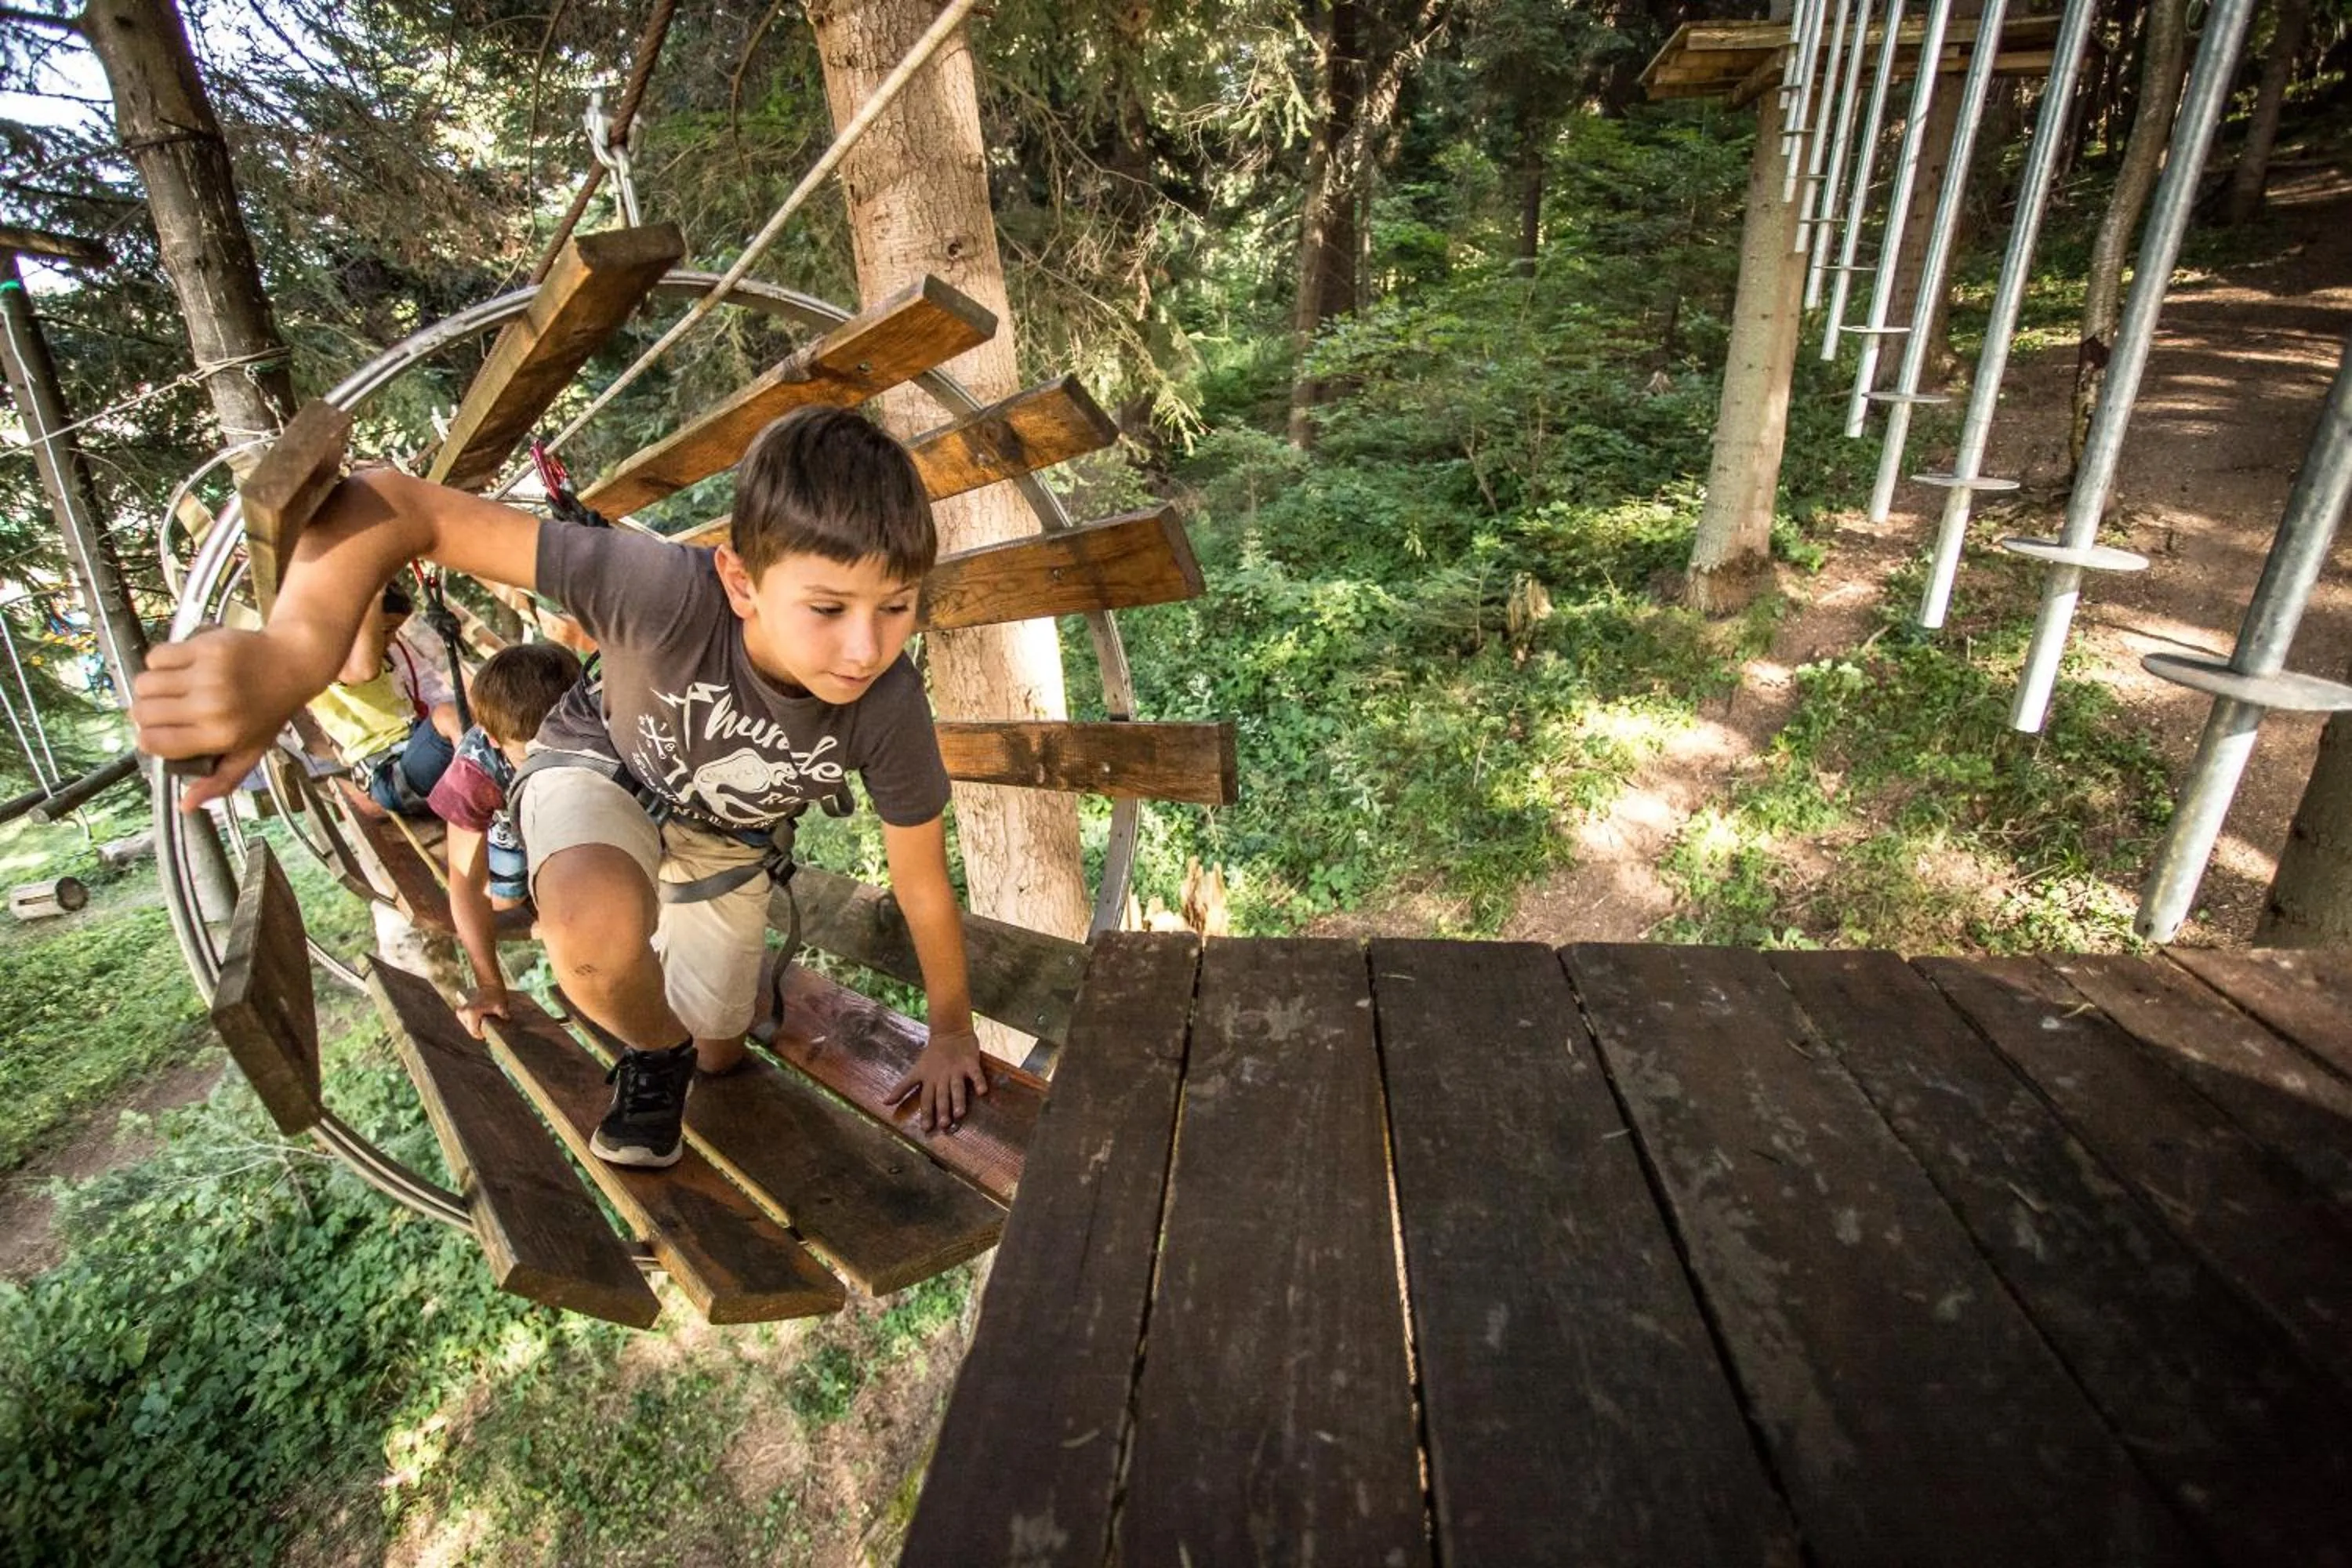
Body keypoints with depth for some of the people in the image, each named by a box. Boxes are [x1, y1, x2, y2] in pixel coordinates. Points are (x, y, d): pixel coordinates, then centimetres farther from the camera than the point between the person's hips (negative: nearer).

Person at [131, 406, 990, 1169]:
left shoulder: (888, 706, -35)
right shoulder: (671, 591, -42)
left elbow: (923, 883, -20)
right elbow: (395, 506, -42)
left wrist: (951, 1031, -8)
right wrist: (293, 649, -62)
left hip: (727, 831, 3)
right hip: (602, 770, -2)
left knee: (717, 1058, 17)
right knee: (599, 932, -39)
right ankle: (654, 1052, -2)